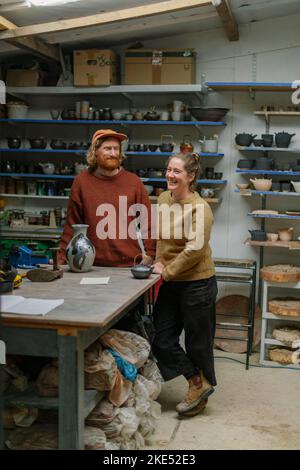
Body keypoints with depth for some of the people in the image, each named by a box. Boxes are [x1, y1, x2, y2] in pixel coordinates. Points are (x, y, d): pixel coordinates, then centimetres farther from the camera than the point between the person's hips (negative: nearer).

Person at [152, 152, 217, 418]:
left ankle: (202, 391, 29)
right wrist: (156, 261, 5)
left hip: (197, 283, -7)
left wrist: (167, 271, -17)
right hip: (170, 284, 8)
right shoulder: (163, 199, 4)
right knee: (162, 341, 7)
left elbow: (195, 249, -23)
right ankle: (198, 383, 23)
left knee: (197, 343, 8)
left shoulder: (200, 208, -18)